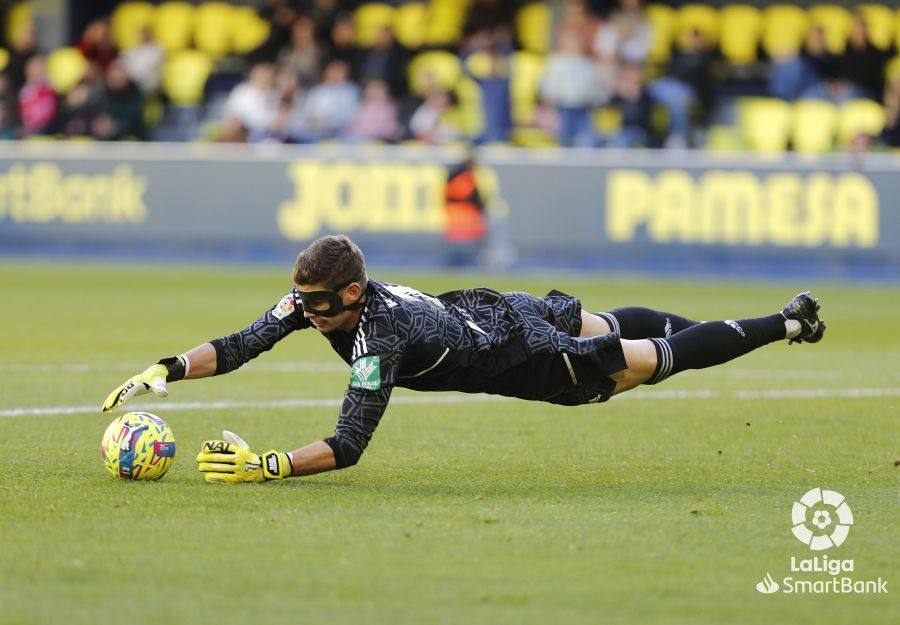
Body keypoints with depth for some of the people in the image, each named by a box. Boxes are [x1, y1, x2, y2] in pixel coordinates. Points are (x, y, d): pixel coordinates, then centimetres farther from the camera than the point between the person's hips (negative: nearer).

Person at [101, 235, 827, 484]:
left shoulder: (379, 335, -41)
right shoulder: (314, 298, -22)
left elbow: (348, 447, -46)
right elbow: (240, 346, -22)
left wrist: (264, 467, -55)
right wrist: (166, 371, -37)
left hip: (520, 353, -8)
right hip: (485, 309, 8)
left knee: (659, 359, 9)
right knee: (607, 324, 32)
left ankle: (787, 323, 26)